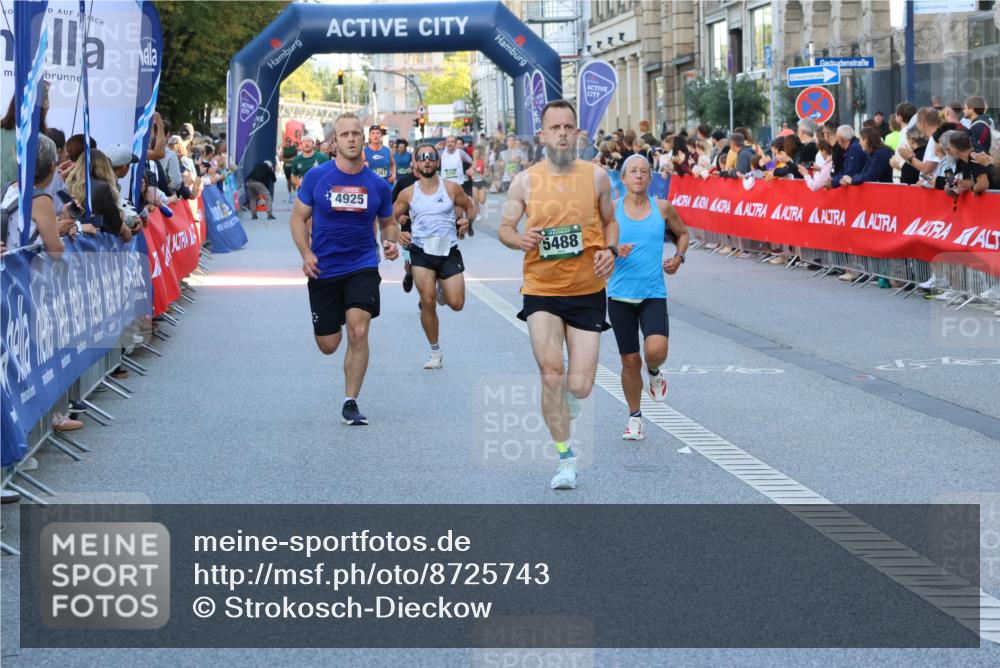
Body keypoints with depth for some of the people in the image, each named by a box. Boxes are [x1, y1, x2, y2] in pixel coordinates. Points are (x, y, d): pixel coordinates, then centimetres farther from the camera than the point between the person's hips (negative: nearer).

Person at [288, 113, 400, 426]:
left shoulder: (378, 185, 0)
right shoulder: (316, 177, -5)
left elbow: (388, 222, 15)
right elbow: (298, 217, 2)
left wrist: (390, 242, -6)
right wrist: (306, 254, -12)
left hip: (362, 266, 0)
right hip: (323, 269, 0)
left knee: (358, 332, -19)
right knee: (328, 345, 5)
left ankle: (351, 403, -6)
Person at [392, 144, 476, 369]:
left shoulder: (452, 188, 1)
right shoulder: (408, 194, 3)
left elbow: (470, 207, 15)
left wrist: (467, 220, -6)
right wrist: (397, 234, -8)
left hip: (449, 251, 0)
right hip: (421, 251, 0)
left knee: (456, 304, -7)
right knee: (427, 301, -11)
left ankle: (442, 290, 32)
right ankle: (436, 352, 5)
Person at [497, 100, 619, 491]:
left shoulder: (596, 176, 1)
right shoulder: (525, 181, -1)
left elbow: (610, 222, 13)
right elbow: (505, 228, 6)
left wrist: (610, 250, -7)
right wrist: (519, 239, -17)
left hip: (587, 293, 1)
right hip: (541, 292, -1)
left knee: (580, 386, -4)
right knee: (551, 374, -13)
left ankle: (568, 395, 36)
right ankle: (566, 459, 2)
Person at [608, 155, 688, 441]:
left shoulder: (663, 208, 2)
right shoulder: (612, 210, -2)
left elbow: (683, 233, 20)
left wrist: (679, 257, 2)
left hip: (653, 293, 0)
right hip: (620, 294, 0)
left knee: (656, 350, -22)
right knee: (630, 361, 4)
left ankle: (654, 372, 15)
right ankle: (634, 417, 24)